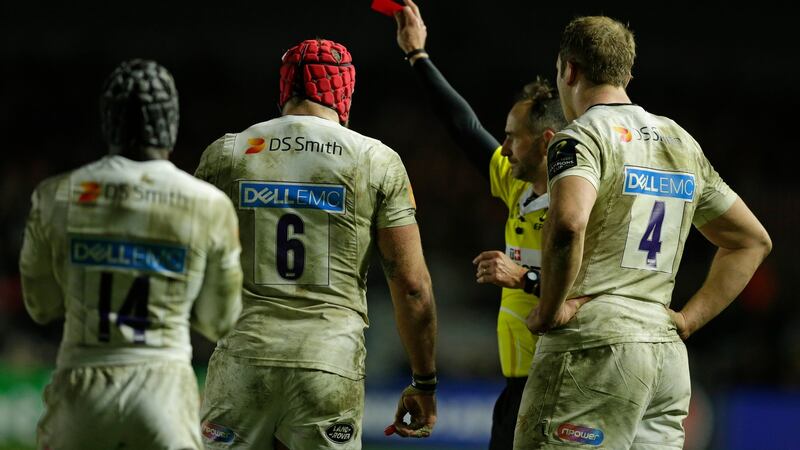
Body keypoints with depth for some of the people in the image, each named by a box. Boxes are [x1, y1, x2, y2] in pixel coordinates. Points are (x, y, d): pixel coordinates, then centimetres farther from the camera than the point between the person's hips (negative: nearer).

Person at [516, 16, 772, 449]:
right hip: (669, 356, 7)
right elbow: (752, 240, 26)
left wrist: (550, 310, -13)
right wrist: (687, 320, 18)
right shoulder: (682, 144, 19)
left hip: (594, 349, -7)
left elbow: (568, 224, -26)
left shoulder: (582, 137, -5)